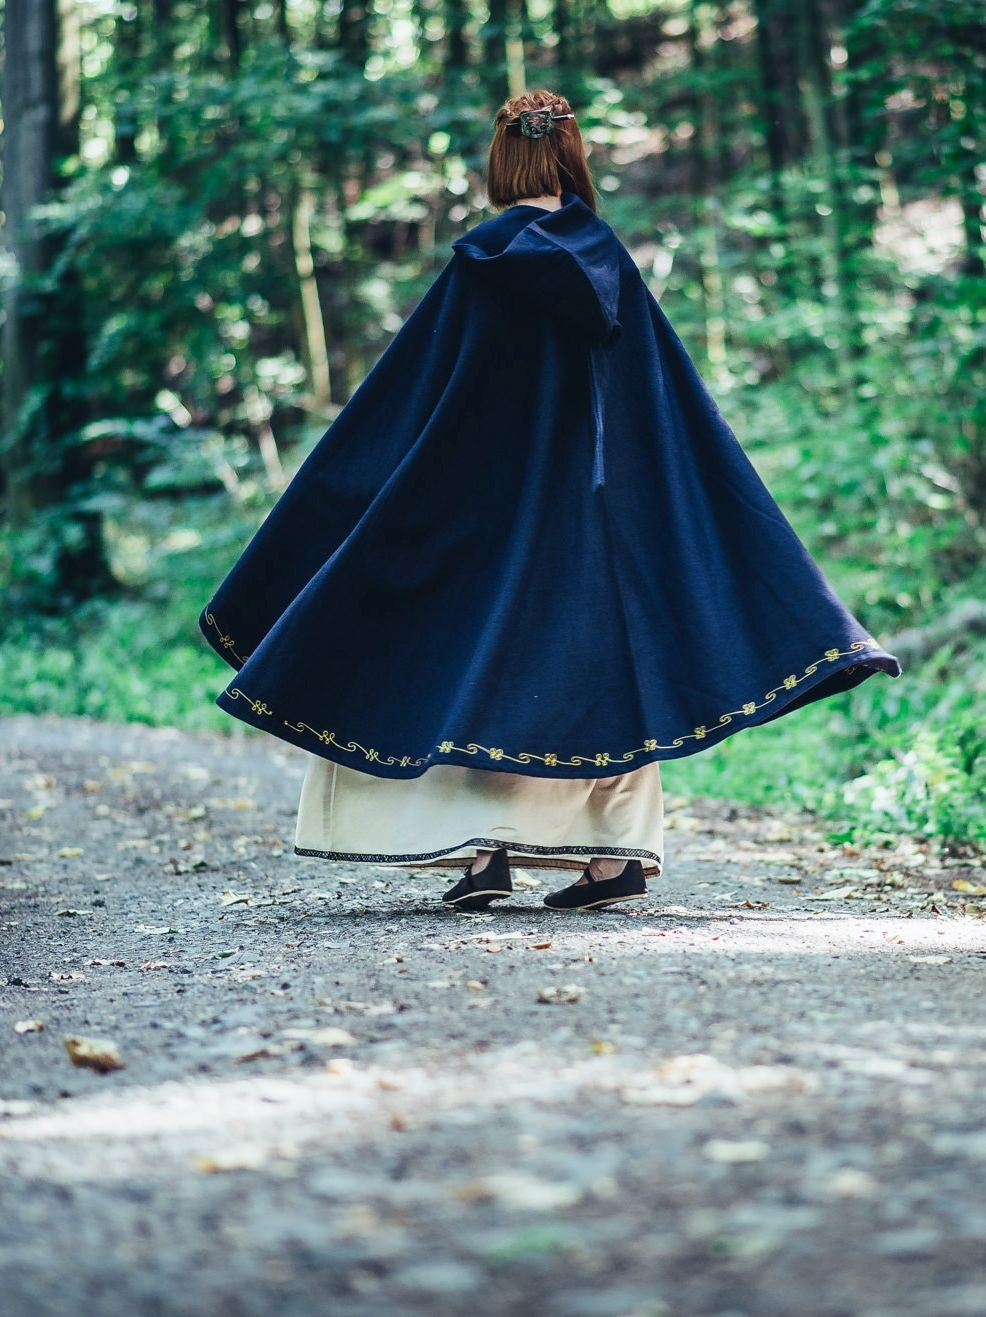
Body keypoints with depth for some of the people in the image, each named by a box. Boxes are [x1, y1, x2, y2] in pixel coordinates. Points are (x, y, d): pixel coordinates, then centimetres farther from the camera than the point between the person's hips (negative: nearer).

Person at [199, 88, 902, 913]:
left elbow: (418, 393, -6)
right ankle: (618, 848, 5)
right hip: (599, 498, 4)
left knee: (486, 661, 2)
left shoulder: (485, 259, -8)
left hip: (500, 500, -3)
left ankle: (488, 844, -7)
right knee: (599, 657, 8)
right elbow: (679, 409, 4)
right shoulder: (609, 260, 3)